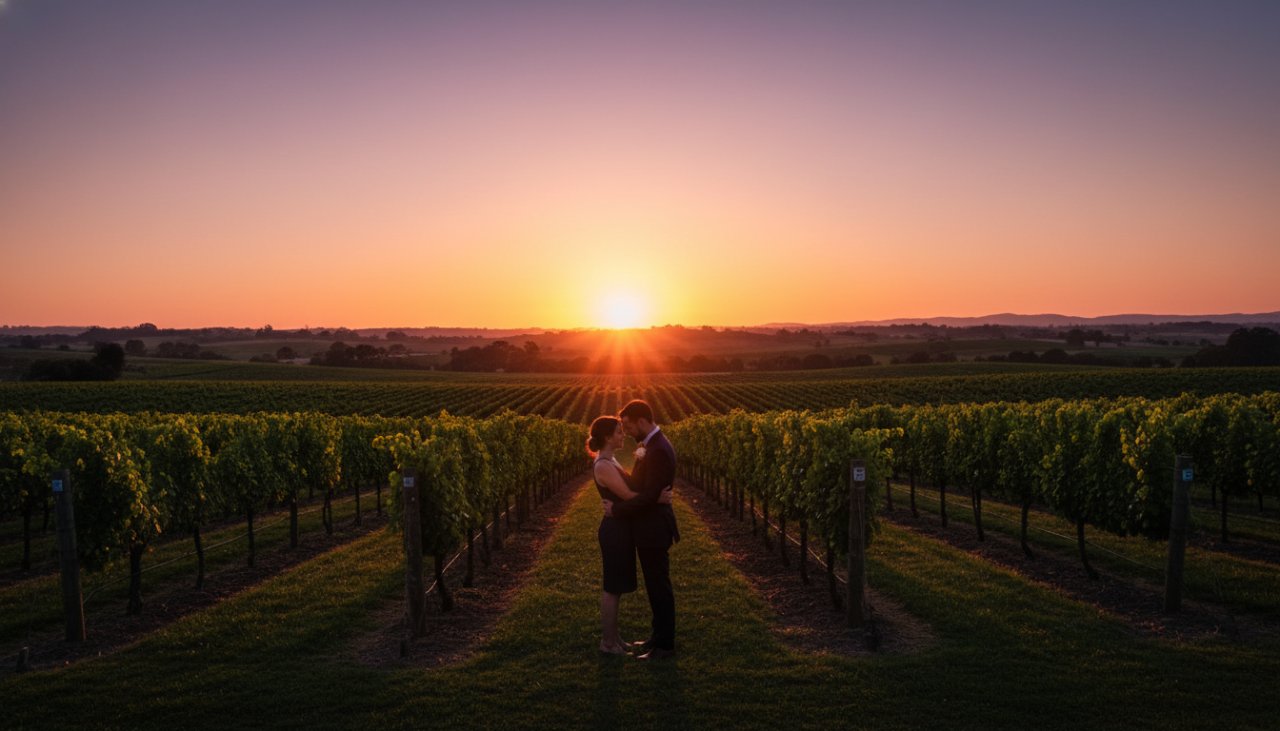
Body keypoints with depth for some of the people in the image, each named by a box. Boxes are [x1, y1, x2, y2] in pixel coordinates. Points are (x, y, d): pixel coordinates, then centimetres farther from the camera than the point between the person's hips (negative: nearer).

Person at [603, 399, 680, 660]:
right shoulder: (651, 445, 9)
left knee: (660, 587, 3)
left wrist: (617, 508, -19)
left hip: (654, 530, -10)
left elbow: (650, 495, -26)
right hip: (649, 528, 10)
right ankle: (659, 636, 30)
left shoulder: (658, 450, -23)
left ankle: (665, 645, 15)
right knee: (655, 586, 18)